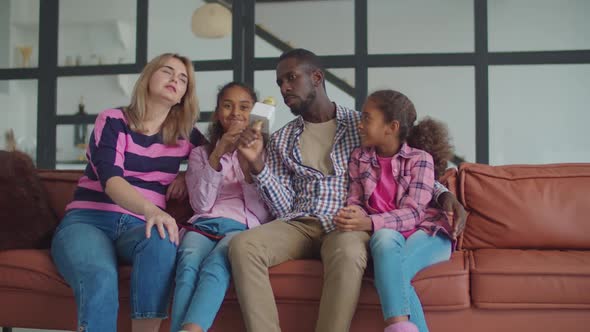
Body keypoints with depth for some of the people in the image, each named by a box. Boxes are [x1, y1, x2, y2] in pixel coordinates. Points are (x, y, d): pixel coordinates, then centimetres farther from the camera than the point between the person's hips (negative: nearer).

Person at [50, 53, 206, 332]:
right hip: (87, 220, -2)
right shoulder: (113, 120, 2)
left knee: (161, 242, -37)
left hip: (138, 226, 3)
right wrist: (151, 209, -35)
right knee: (100, 278, -38)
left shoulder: (185, 134, 14)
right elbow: (110, 179, -14)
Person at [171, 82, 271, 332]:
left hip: (242, 227, -1)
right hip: (204, 225, 2)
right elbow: (201, 205, 2)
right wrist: (218, 155, -7)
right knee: (188, 263, -35)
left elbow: (261, 214, 4)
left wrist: (247, 163, -8)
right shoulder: (200, 153, 20)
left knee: (216, 264, -37)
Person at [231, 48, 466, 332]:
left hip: (348, 224, -2)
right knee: (242, 245, -28)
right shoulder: (281, 140, 16)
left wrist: (444, 195, -5)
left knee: (347, 253, -39)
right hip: (300, 224, 3)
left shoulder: (361, 124, 11)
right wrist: (256, 163, -5)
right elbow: (284, 209, 9)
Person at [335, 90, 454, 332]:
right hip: (384, 232, 2)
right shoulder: (359, 157, 9)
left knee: (391, 267, -34)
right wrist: (351, 215, -24)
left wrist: (368, 223, -33)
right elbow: (355, 200, 4)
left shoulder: (420, 159, -6)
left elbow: (412, 213, -16)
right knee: (385, 237, -35)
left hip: (426, 233, -2)